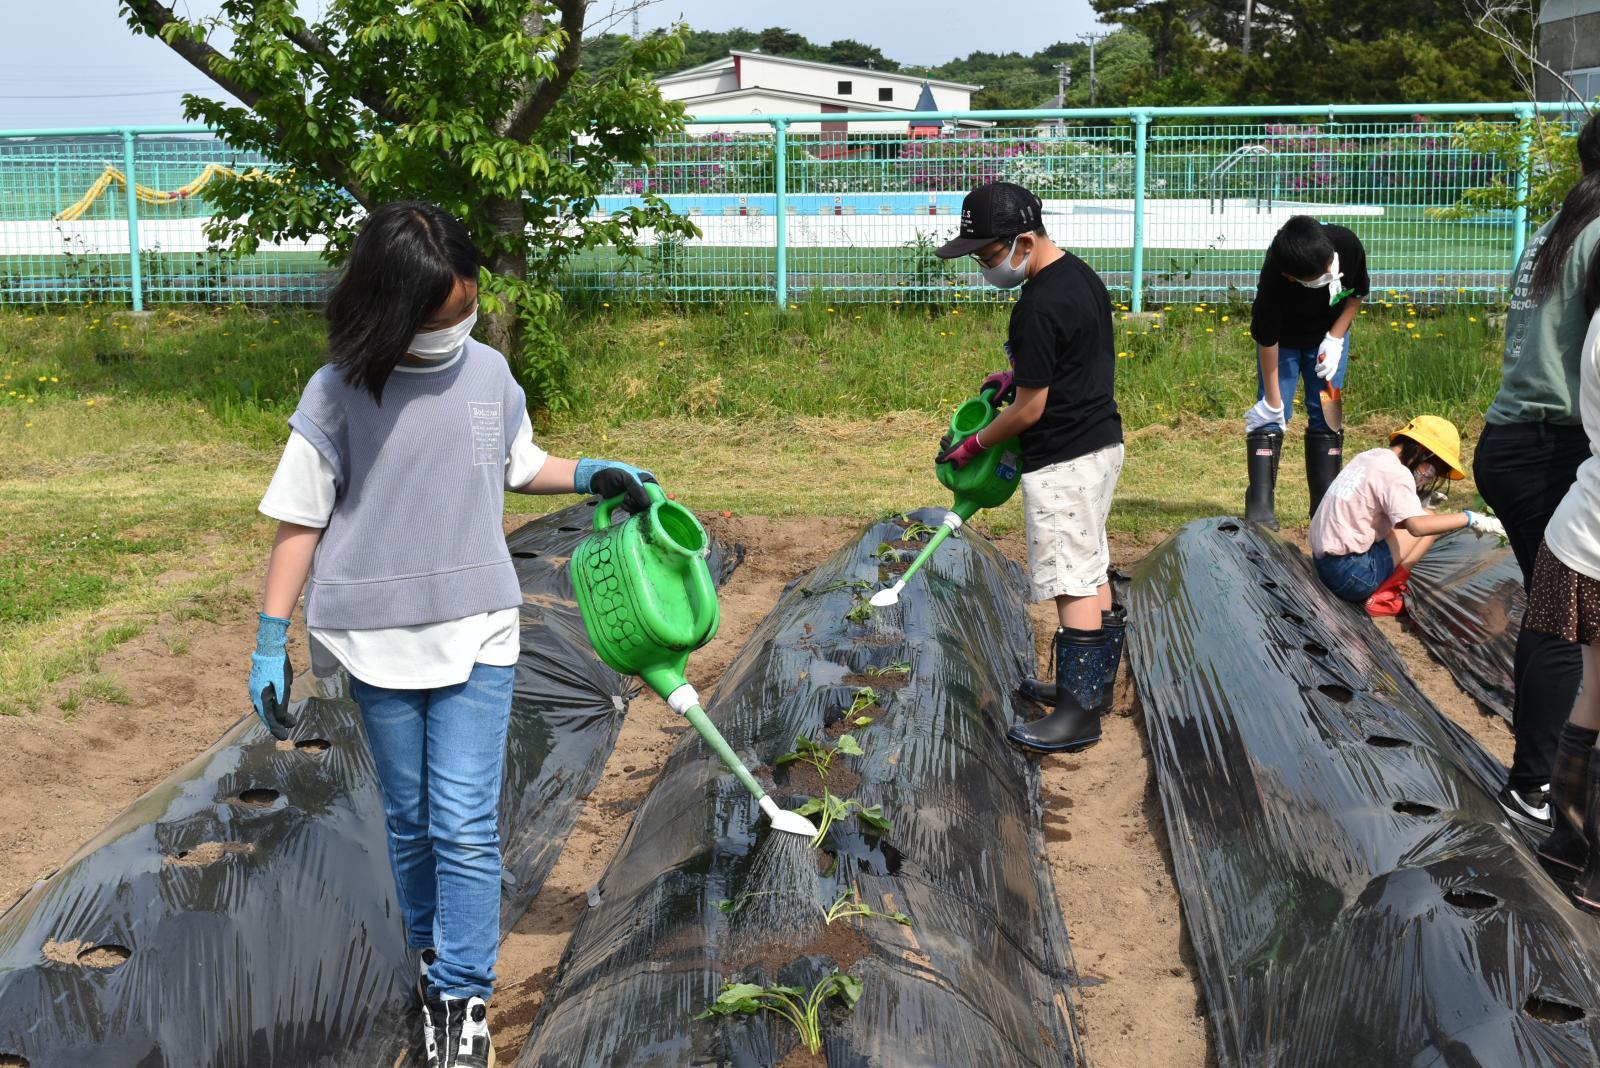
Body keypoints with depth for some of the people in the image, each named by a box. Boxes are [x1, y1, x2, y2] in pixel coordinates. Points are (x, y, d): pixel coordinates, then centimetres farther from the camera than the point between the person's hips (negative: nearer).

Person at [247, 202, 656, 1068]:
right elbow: (298, 522, -3)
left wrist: (592, 475, 1)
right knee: (411, 821, 13)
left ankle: (462, 998, 5)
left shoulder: (489, 373, -2)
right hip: (379, 641, -1)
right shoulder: (338, 394, -9)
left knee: (466, 826, -5)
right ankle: (432, 956, 34)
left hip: (478, 635, 1)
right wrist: (269, 645, -5)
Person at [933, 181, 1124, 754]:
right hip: (1103, 442, 10)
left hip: (1063, 459, -10)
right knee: (1092, 571, 18)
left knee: (1073, 584, -7)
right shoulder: (1083, 274, 7)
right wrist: (1021, 373, 14)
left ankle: (1079, 711, -3)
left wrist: (973, 445, -4)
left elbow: (1029, 409, -18)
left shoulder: (1038, 308, -23)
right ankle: (1096, 682, 30)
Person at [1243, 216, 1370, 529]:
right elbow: (1266, 338, -27)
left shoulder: (1348, 245, -30)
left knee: (1326, 415, 1)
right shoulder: (1274, 277, -38)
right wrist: (1272, 401, -22)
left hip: (1330, 337, 3)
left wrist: (1335, 340, -17)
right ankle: (1259, 506, -9)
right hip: (1283, 340, -3)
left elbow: (1357, 294, -8)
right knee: (1272, 416, -10)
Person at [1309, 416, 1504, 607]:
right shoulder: (1396, 473, -13)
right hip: (1350, 575, -9)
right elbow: (1416, 525, -26)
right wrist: (1470, 518, -21)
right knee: (1428, 521, 0)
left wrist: (1420, 498, 13)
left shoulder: (1370, 456, 13)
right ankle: (1383, 593, -6)